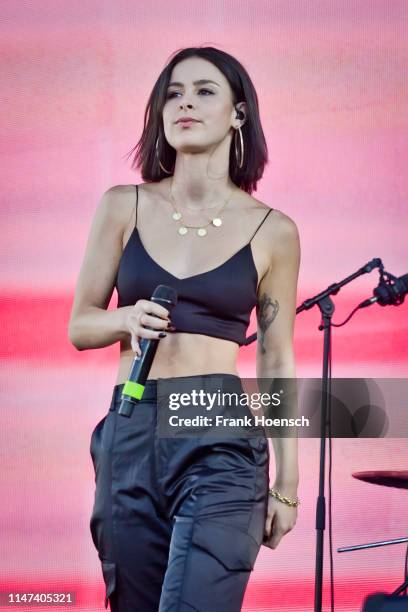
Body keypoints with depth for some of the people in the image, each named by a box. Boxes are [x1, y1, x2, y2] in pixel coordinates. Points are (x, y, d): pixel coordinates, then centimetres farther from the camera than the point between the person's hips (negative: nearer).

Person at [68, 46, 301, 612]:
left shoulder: (272, 231, 4)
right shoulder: (124, 206, 7)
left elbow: (277, 362, 8)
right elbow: (80, 325, 11)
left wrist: (288, 485, 8)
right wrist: (127, 319, -12)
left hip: (222, 443, -2)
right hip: (129, 437, 3)